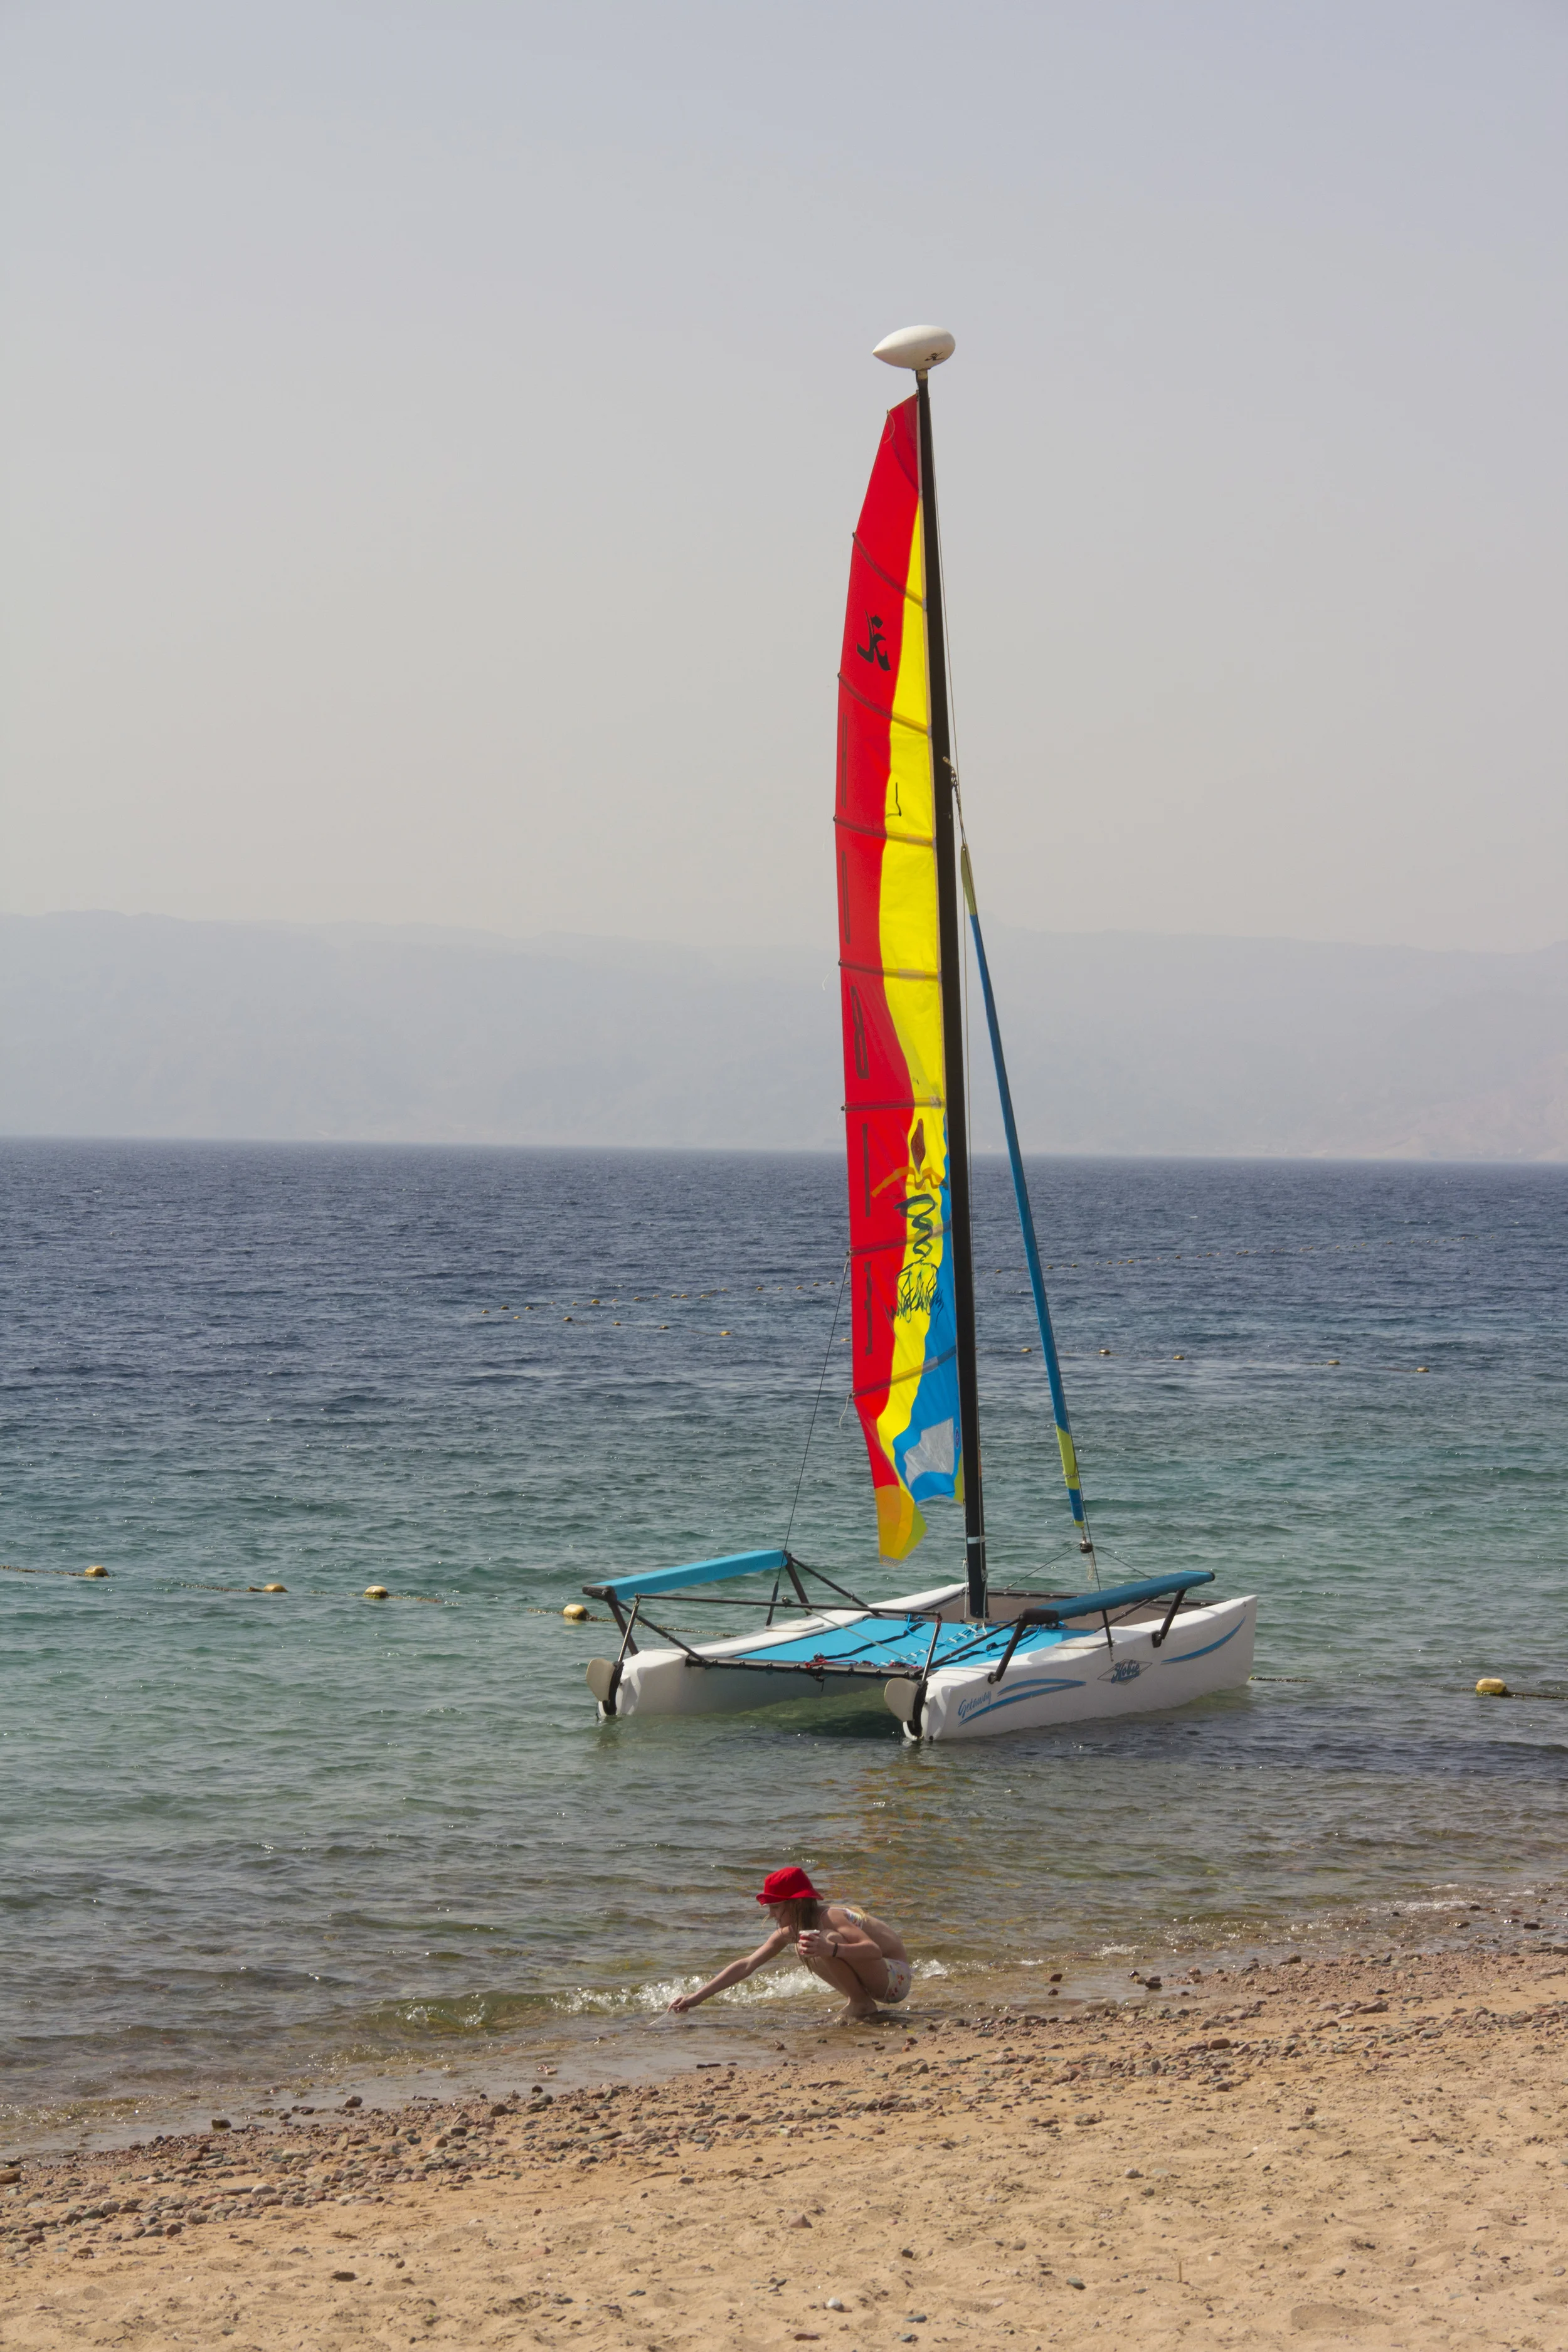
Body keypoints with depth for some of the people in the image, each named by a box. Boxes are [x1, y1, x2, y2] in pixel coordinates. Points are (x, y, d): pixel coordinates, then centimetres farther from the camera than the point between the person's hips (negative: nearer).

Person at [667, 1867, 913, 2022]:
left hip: (897, 1978, -9)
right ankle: (857, 2001, 9)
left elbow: (874, 1950, -37)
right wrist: (697, 1997, -1)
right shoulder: (789, 1932, 2)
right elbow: (746, 1966, 3)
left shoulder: (830, 1918, -24)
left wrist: (830, 1949, -51)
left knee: (830, 1939, -28)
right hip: (876, 1983, 9)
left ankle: (862, 2004, -11)